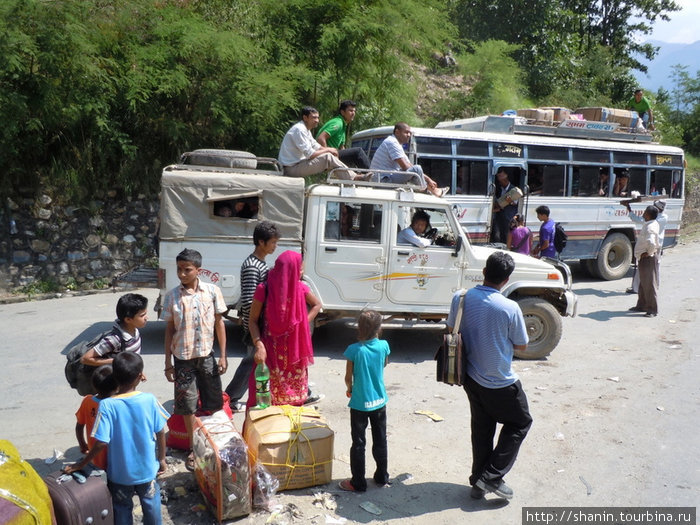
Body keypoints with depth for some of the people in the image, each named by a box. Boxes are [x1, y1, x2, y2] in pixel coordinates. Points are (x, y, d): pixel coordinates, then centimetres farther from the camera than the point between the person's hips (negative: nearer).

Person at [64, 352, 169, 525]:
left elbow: (101, 443, -21)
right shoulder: (150, 400, -16)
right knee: (151, 505, 21)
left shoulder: (107, 405, -20)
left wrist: (81, 464, -6)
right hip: (147, 468, 1)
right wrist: (161, 459, 8)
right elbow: (160, 433, -7)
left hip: (120, 472, -1)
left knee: (122, 510, 20)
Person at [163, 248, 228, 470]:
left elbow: (219, 323, 0)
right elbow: (169, 329, 1)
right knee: (188, 406, 7)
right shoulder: (172, 296, -4)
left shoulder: (212, 291, -5)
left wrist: (223, 356, -2)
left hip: (207, 356, 0)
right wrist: (168, 362, 0)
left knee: (214, 404, 10)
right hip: (183, 358, 0)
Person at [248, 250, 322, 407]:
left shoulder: (300, 288, -3)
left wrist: (304, 323, 1)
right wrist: (259, 346, -19)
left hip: (294, 351, 4)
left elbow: (317, 305, 15)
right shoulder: (264, 289, -13)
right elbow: (252, 320, -8)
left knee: (294, 399, 10)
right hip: (270, 350, -3)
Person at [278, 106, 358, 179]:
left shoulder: (306, 129, 13)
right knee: (328, 157, -19)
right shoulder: (299, 130, -18)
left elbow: (316, 146, 21)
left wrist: (328, 149, 2)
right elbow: (310, 154, -23)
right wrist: (328, 150, -9)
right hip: (291, 168, -11)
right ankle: (353, 178, -13)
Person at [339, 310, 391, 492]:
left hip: (360, 403, -3)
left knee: (358, 443, 8)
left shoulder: (354, 350, -19)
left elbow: (348, 377, -9)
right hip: (379, 401, 3)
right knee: (380, 441, 18)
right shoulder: (384, 346, -11)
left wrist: (349, 389, 11)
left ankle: (358, 483, 16)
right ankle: (382, 477, 32)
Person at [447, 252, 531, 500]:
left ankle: (478, 482, 30)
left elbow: (451, 330, 4)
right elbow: (522, 345, -9)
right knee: (520, 423, 18)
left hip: (471, 377, 5)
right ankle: (492, 477, 13)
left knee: (481, 428, 21)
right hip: (501, 383, -5)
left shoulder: (461, 298, -10)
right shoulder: (510, 308, -23)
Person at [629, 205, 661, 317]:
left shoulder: (650, 227, -24)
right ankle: (641, 305, 30)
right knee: (643, 284, 19)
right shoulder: (649, 224, 7)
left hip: (648, 259, -10)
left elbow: (651, 243, -39)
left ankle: (653, 310, 3)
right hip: (643, 258, 10)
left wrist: (648, 253, -25)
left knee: (649, 285, -4)